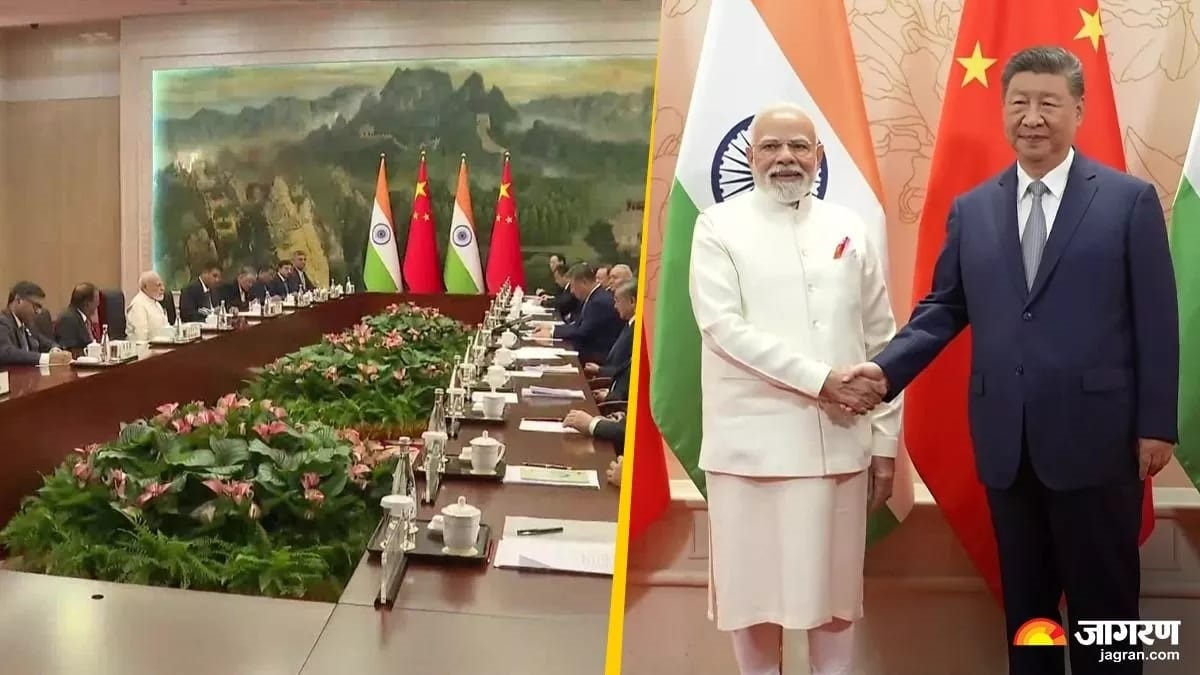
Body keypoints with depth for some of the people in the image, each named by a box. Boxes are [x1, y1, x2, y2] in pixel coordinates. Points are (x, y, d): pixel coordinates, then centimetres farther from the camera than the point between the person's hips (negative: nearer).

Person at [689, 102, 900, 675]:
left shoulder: (849, 230, 9)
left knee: (834, 587, 11)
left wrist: (886, 439, 7)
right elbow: (723, 325, -11)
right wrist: (819, 379, -16)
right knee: (754, 587, 7)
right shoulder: (718, 227, 0)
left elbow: (881, 339, 10)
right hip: (751, 442, -2)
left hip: (839, 441, 3)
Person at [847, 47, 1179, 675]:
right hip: (1008, 442, 3)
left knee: (1103, 605, 8)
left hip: (1095, 437, -3)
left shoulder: (1130, 199, 0)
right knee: (1024, 602, 15)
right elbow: (944, 308, 9)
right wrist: (887, 367, -7)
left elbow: (1156, 319, -2)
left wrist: (1156, 425, -5)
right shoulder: (971, 210, 8)